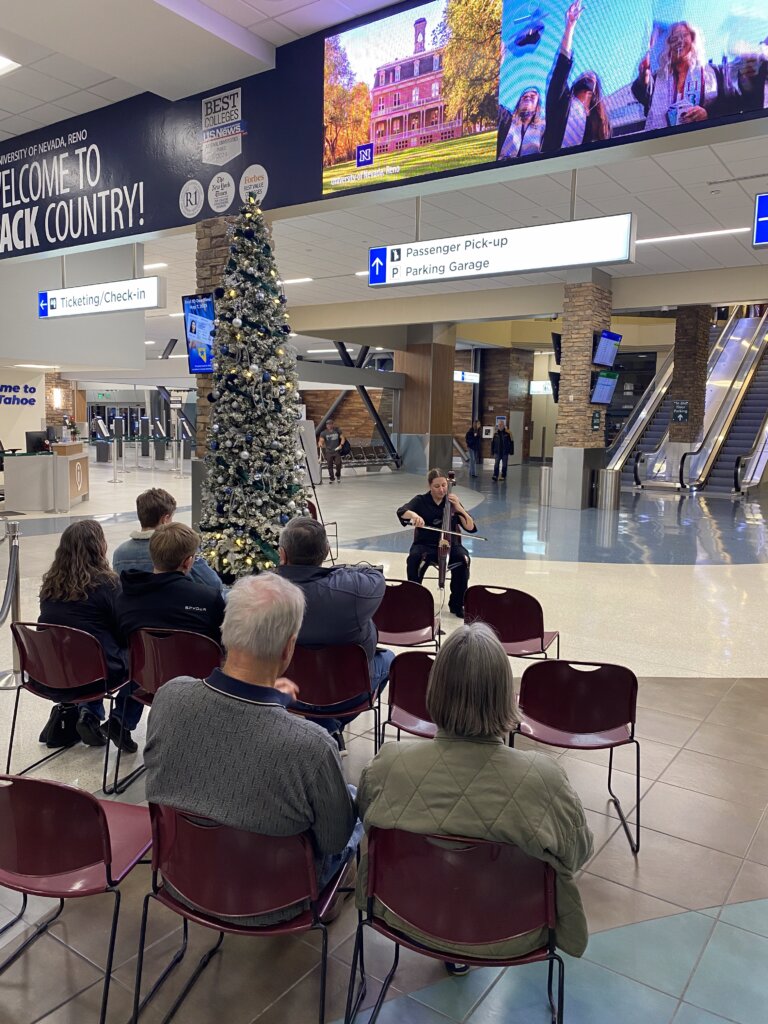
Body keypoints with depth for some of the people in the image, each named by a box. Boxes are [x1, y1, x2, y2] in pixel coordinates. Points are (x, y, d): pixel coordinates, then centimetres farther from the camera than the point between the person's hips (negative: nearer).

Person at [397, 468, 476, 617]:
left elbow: (471, 528, 0)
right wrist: (413, 515, -39)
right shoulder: (421, 500, 2)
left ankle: (457, 604, -13)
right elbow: (401, 511, -17)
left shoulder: (452, 502, 6)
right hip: (425, 545, -1)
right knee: (414, 559, -34)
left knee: (463, 559, -31)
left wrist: (458, 507, -12)